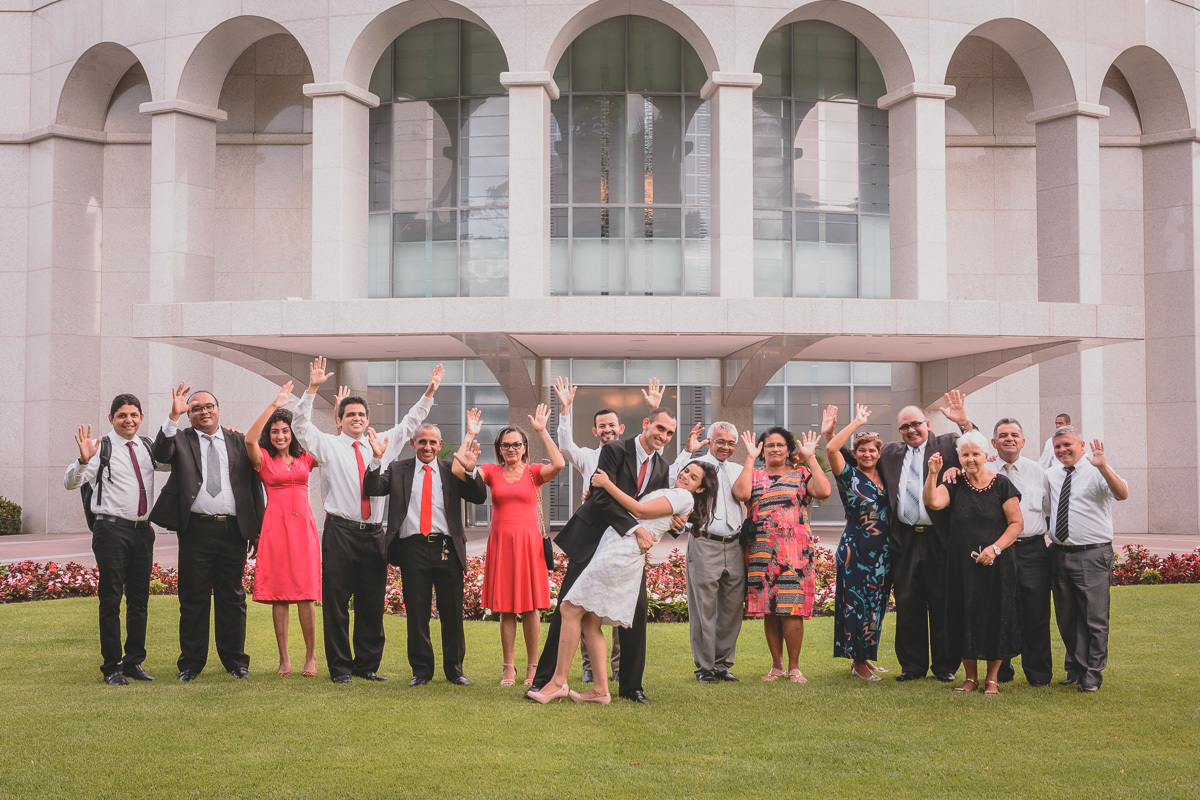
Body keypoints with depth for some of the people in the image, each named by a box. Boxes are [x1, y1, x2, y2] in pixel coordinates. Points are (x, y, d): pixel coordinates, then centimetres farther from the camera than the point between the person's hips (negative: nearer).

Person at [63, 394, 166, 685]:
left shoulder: (148, 447, 12)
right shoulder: (102, 447, -3)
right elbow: (70, 482, -9)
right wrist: (84, 460, -29)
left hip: (143, 530, 5)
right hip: (112, 530, -5)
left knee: (139, 599, 9)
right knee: (111, 599, -2)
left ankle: (134, 662, 19)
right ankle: (111, 667, 4)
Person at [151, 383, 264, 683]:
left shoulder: (239, 442, 11)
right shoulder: (182, 439, 7)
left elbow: (254, 486, 11)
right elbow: (161, 453, -16)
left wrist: (257, 529, 6)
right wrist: (173, 416, -26)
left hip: (233, 530, 2)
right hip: (196, 531, -1)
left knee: (233, 599, 9)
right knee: (193, 599, 4)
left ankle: (235, 661, 19)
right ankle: (191, 663, 14)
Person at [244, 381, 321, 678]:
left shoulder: (305, 458, 13)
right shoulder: (263, 459, 5)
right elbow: (250, 439, -14)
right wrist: (274, 405, -17)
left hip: (303, 525, 1)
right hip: (276, 526, -1)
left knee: (305, 593, -3)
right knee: (279, 594, 0)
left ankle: (311, 656, 5)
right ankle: (284, 659, 7)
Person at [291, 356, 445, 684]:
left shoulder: (382, 445, 15)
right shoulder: (327, 445, 5)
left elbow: (409, 423, 23)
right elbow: (300, 424, -6)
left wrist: (429, 393, 16)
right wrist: (312, 388, -16)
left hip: (374, 533, 4)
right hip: (340, 531, -3)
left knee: (372, 604, 7)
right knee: (336, 603, -1)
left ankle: (368, 665, 17)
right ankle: (340, 667, 7)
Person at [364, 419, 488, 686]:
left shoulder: (452, 471, 10)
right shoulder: (398, 469, 11)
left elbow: (479, 497, 0)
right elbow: (372, 489, -2)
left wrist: (469, 467, -14)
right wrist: (377, 459, -15)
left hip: (447, 548, 0)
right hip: (413, 548, 0)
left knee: (452, 614, 5)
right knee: (417, 614, 5)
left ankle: (454, 669, 18)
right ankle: (421, 670, 16)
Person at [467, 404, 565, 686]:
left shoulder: (534, 472, 3)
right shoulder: (492, 472, 7)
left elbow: (559, 464, -18)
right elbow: (459, 470, -7)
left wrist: (542, 431, -14)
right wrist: (470, 436, -7)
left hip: (529, 541, -1)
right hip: (501, 542, 2)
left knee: (531, 607, 0)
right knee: (505, 608, 5)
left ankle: (532, 666, 9)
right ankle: (508, 667, 12)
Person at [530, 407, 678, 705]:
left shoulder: (661, 468, 8)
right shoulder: (615, 450, -13)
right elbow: (603, 497, -22)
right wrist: (634, 529, -28)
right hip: (592, 541, -5)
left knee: (637, 610, 1)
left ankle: (631, 686, 14)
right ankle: (544, 679, 8)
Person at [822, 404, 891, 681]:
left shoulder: (884, 477, 9)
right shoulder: (849, 476, -5)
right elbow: (831, 449, -19)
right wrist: (857, 423, -14)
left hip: (883, 552, 5)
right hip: (855, 550, -5)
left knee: (876, 605, 12)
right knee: (857, 604, -1)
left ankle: (865, 656, 25)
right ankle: (858, 663, 8)